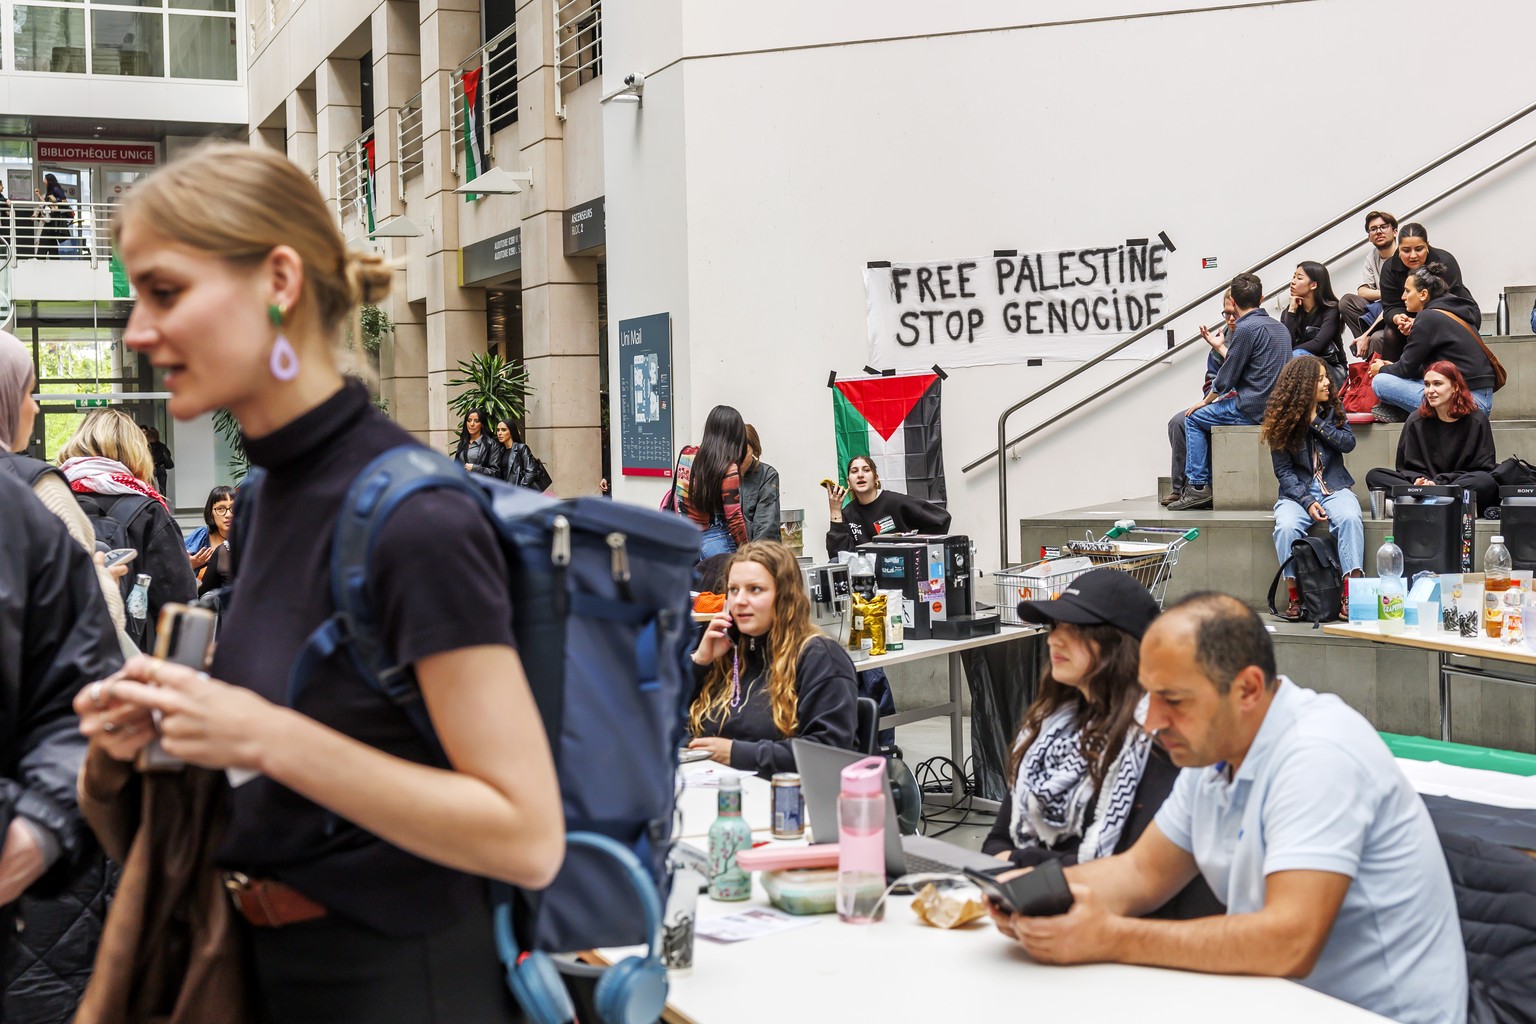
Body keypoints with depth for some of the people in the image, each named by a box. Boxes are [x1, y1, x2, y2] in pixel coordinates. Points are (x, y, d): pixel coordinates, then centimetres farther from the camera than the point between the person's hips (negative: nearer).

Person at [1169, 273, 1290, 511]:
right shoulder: (1279, 327, 15)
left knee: (1194, 419, 8)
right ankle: (1212, 486, 20)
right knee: (1210, 416, 25)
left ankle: (1197, 486, 2)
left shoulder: (1245, 328, -13)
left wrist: (1205, 402, 5)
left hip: (1253, 408, -9)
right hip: (1275, 406, 9)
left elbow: (1225, 379, -10)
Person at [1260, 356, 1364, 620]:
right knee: (1286, 526, -33)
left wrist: (1316, 421, -12)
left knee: (1350, 518, -32)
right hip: (1297, 490, -2)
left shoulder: (1333, 407, 8)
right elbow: (1283, 471, -5)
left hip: (1334, 486, 2)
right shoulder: (1281, 418, -2)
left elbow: (1348, 443, -4)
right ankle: (1294, 597, -21)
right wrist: (1307, 501, -18)